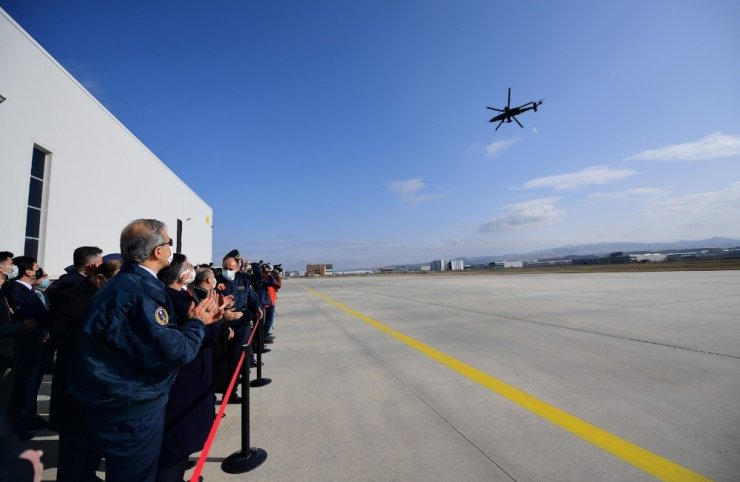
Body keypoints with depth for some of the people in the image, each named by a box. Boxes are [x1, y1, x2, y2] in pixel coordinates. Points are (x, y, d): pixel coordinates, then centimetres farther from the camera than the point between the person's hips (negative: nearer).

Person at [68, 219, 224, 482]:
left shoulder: (126, 283, 5)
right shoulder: (137, 290, -29)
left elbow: (155, 335, 6)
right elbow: (172, 352, -30)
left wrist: (196, 322, 2)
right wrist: (196, 323, -14)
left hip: (126, 401, 10)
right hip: (131, 409, -10)